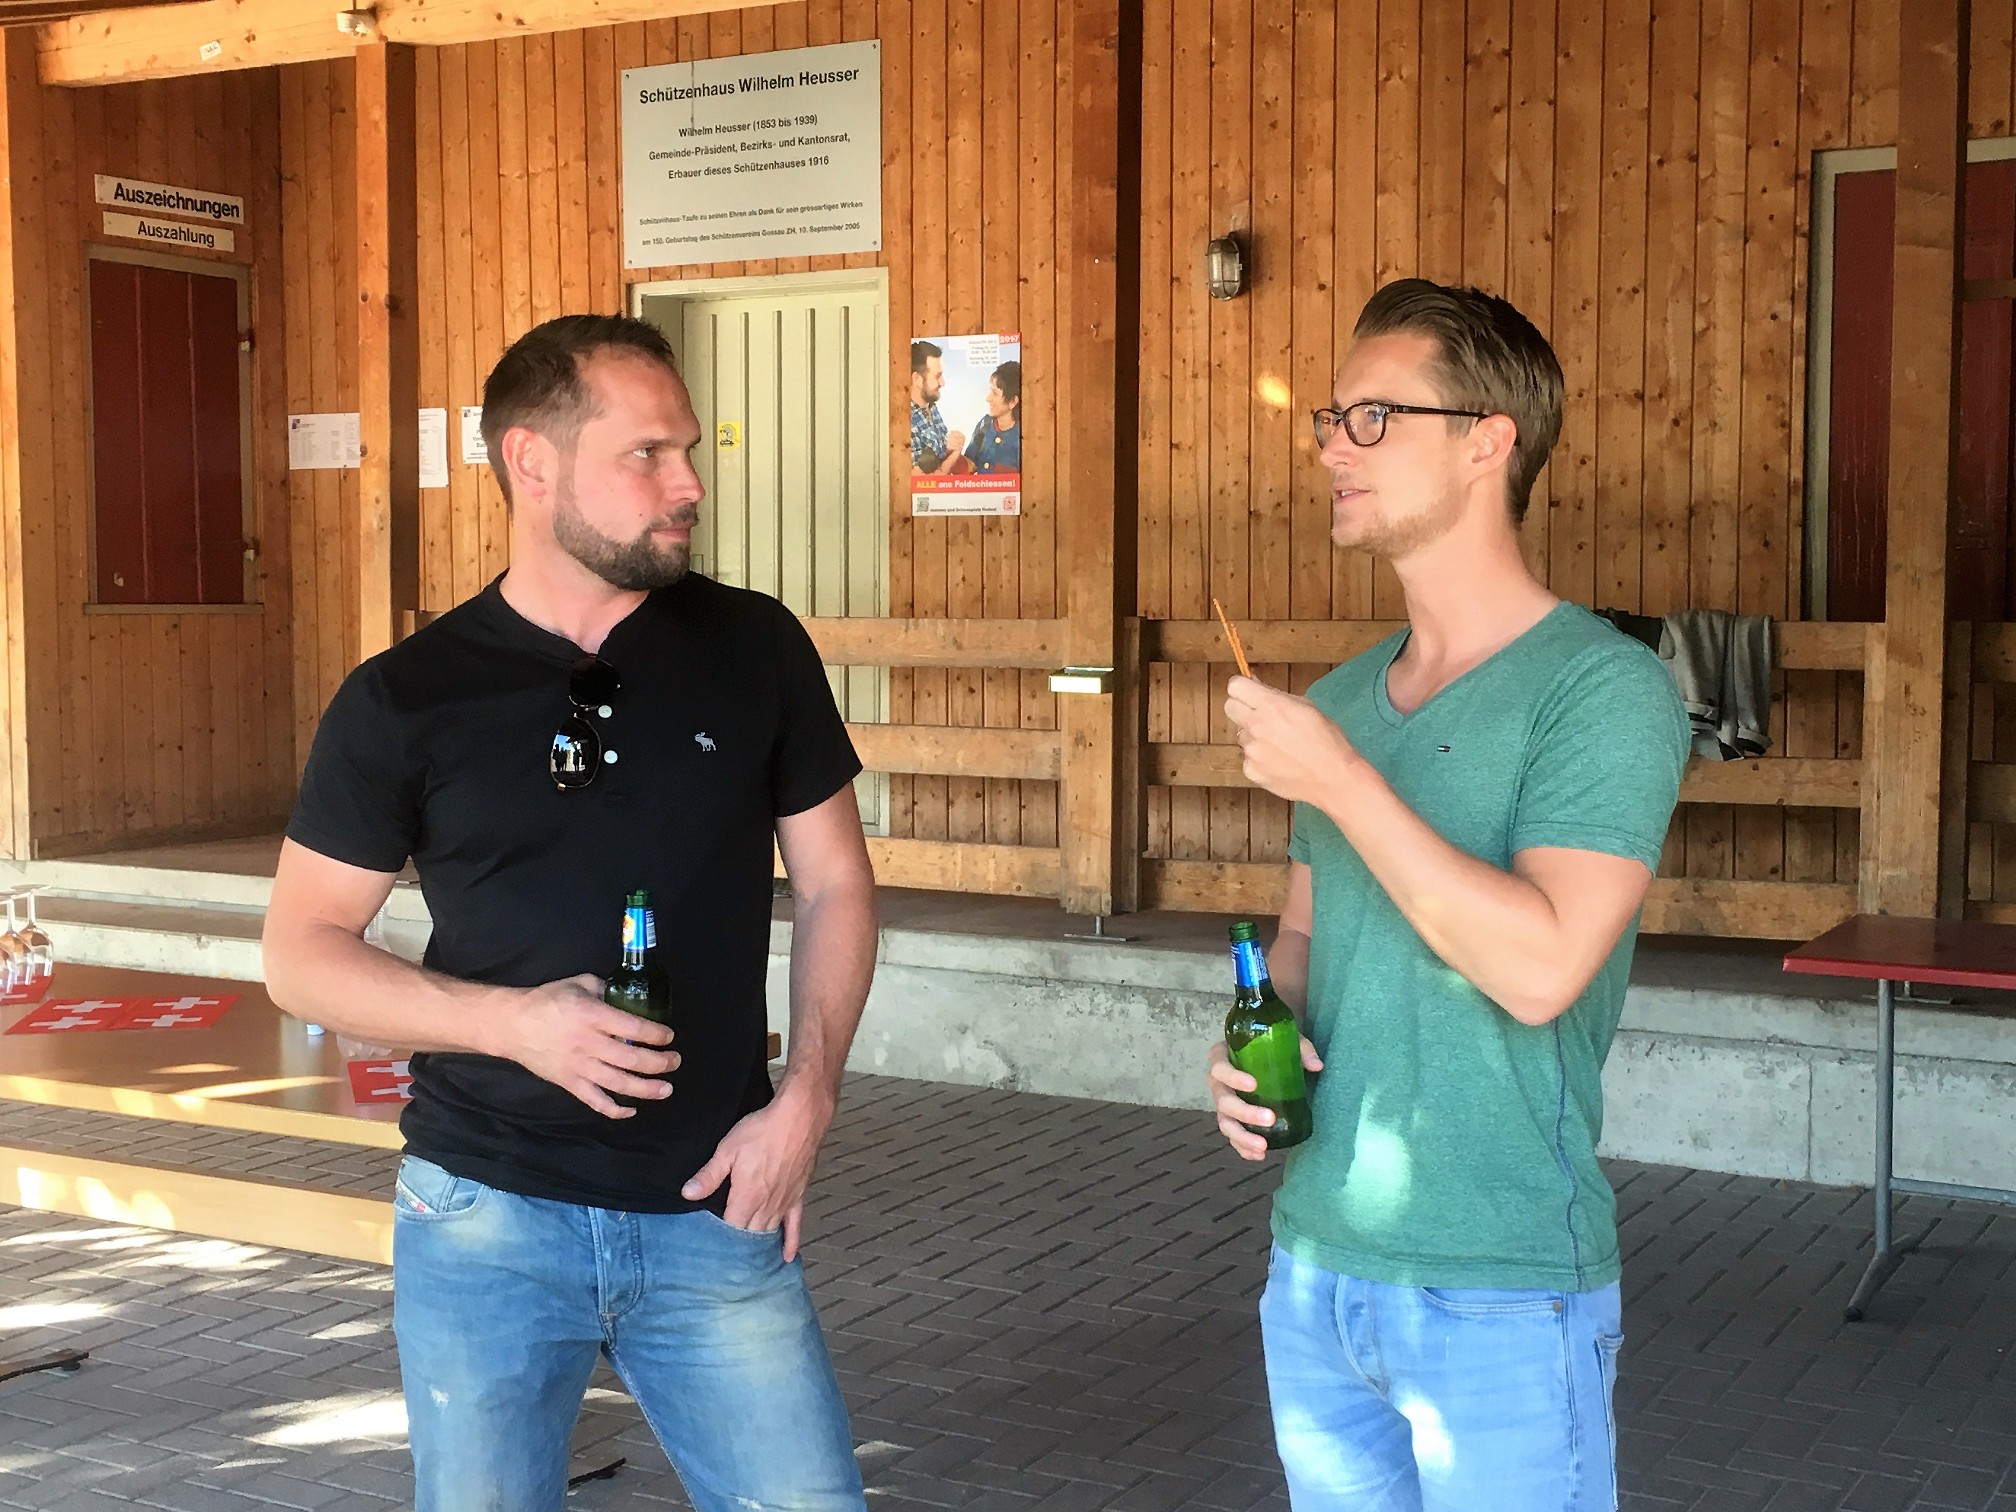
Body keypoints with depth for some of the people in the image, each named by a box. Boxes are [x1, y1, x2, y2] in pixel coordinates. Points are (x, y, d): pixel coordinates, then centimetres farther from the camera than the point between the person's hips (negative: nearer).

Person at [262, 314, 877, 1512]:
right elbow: (303, 950, 0)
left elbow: (834, 885, 7)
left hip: (714, 1211, 1)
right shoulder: (405, 703, -4)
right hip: (486, 1217, 0)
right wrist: (513, 1020, -15)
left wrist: (807, 1099, -5)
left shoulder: (756, 649, 0)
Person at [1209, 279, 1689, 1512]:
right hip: (1314, 1266, 6)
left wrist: (1340, 781, -20)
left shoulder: (1605, 690, -13)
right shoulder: (1339, 702, 9)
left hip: (1501, 1294, -6)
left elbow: (1541, 968, -24)